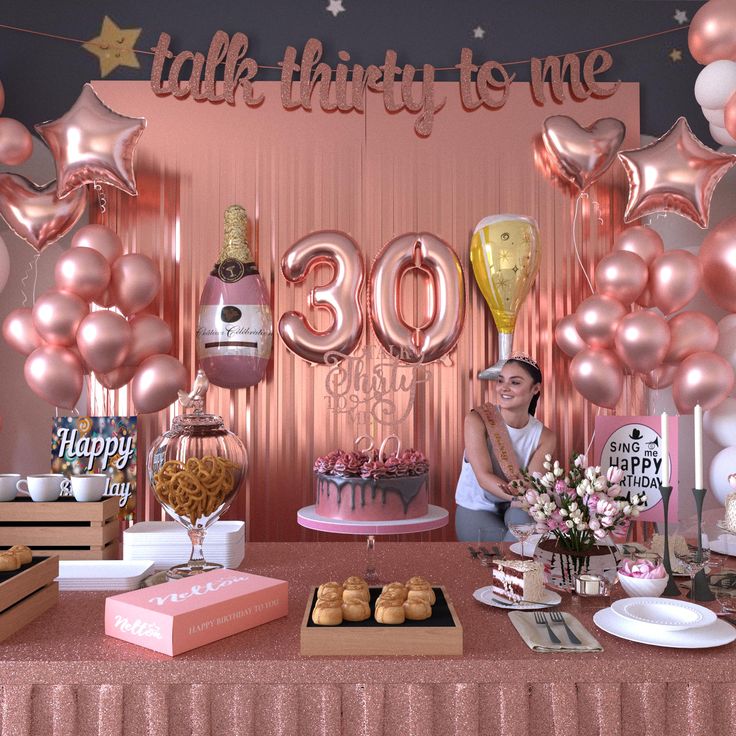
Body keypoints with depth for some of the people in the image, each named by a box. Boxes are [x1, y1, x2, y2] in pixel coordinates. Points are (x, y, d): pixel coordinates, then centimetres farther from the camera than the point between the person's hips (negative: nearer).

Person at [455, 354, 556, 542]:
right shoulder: (477, 420, -15)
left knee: (525, 514, -33)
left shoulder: (545, 437, -6)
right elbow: (484, 476, -24)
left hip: (514, 509, 2)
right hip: (476, 509, -2)